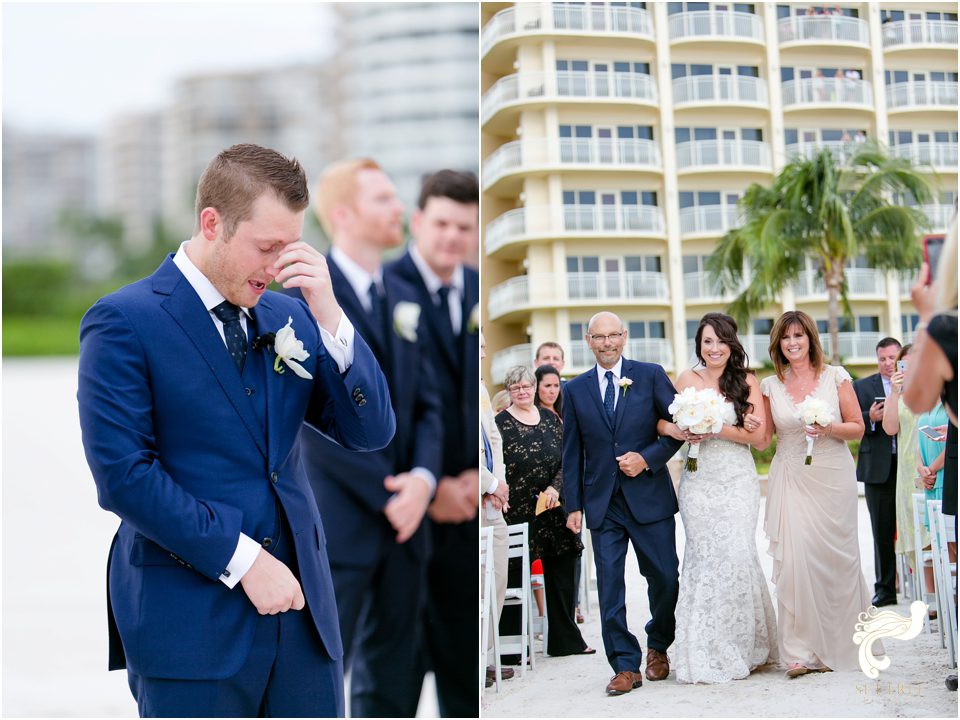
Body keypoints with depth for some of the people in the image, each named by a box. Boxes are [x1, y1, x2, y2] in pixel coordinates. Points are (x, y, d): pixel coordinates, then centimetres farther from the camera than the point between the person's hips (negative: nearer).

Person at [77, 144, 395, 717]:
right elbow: (123, 472, -14)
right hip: (192, 616, -5)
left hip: (300, 603, 5)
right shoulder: (124, 322, -6)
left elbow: (371, 433, 5)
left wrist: (329, 316, -8)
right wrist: (242, 559, -15)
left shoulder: (290, 317, 11)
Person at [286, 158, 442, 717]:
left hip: (403, 522, 7)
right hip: (339, 521, -7)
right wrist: (387, 492, -14)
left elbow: (427, 402, 9)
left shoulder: (404, 299, 13)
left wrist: (423, 477, -9)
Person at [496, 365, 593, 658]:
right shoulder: (501, 423, -3)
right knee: (515, 575, -1)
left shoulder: (550, 419, 10)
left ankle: (565, 640, 21)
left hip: (553, 510, 5)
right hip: (517, 512, -4)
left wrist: (555, 488, -8)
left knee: (561, 570, 9)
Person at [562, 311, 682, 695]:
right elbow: (572, 452, 9)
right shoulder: (576, 389, 8)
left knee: (664, 578, 4)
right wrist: (573, 505, 4)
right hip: (603, 503, 2)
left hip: (649, 497, -1)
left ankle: (658, 647, 28)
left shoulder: (650, 375, 2)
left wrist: (648, 458, -12)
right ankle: (626, 666, 5)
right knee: (609, 586, -1)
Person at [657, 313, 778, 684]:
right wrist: (677, 431, -12)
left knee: (736, 553, -10)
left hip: (737, 479, -1)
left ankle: (743, 646, 5)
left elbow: (758, 435, -3)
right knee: (703, 555, -5)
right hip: (698, 479, 1)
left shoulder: (747, 382, 4)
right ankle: (706, 653, 3)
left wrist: (715, 429, -14)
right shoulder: (687, 379, 7)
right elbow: (662, 421, 9)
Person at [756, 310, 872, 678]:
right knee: (795, 558, -10)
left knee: (836, 557, 3)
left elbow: (858, 427, 4)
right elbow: (763, 439, 10)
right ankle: (801, 651, -7)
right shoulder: (770, 386, 6)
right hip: (791, 479, 1)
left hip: (833, 478, -1)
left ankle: (840, 644, 20)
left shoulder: (835, 377, 1)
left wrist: (828, 429, -14)